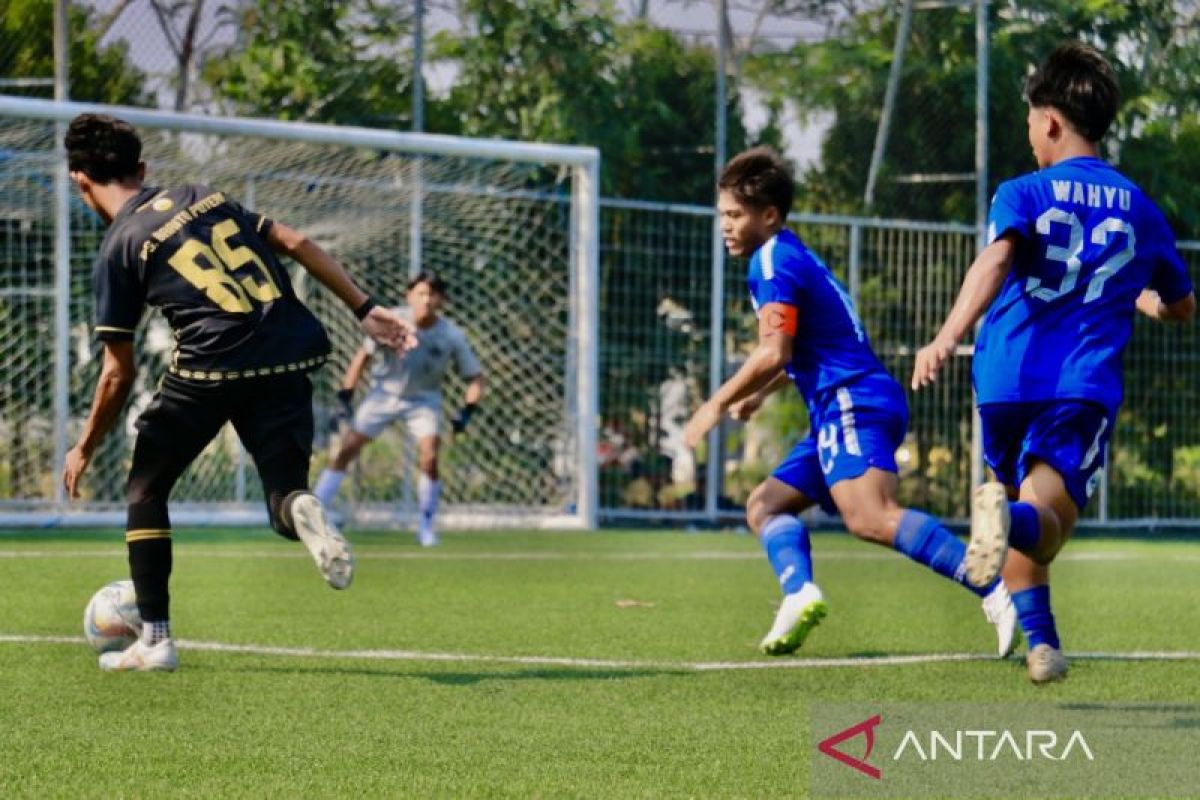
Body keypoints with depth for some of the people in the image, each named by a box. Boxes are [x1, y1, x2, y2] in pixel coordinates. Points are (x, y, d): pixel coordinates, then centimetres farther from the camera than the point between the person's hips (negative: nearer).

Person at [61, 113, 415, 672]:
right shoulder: (204, 196, 19)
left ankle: (155, 639, 13)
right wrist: (366, 310, 17)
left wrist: (85, 449, 18)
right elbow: (295, 243, 14)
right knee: (284, 495, 13)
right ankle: (301, 512, -26)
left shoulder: (119, 249, 5)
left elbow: (119, 373, 5)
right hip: (288, 357, 4)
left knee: (145, 489, 17)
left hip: (210, 365, -4)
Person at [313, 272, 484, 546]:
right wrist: (345, 395, -9)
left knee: (429, 458, -19)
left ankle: (427, 527, -1)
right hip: (385, 392, 0)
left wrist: (466, 412, -21)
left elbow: (475, 378, -7)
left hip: (424, 399, 0)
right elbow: (363, 355, -6)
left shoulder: (452, 336, -18)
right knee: (346, 450, -7)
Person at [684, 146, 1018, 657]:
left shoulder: (773, 262, -5)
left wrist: (718, 405, -5)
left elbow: (774, 353, -15)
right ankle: (799, 593, -15)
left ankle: (995, 592, -39)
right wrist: (757, 395, 43)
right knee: (766, 504, 12)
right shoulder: (795, 256, 26)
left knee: (870, 517, -29)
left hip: (854, 404, -11)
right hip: (840, 411, 11)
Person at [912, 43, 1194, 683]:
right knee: (1045, 520, -15)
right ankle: (1011, 519, -52)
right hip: (1085, 388, 0)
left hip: (1007, 384, 0)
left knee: (1015, 494, 24)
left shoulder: (1022, 194, 7)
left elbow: (996, 259, -15)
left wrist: (948, 336, -28)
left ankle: (1039, 641, 18)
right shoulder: (1141, 211, 17)